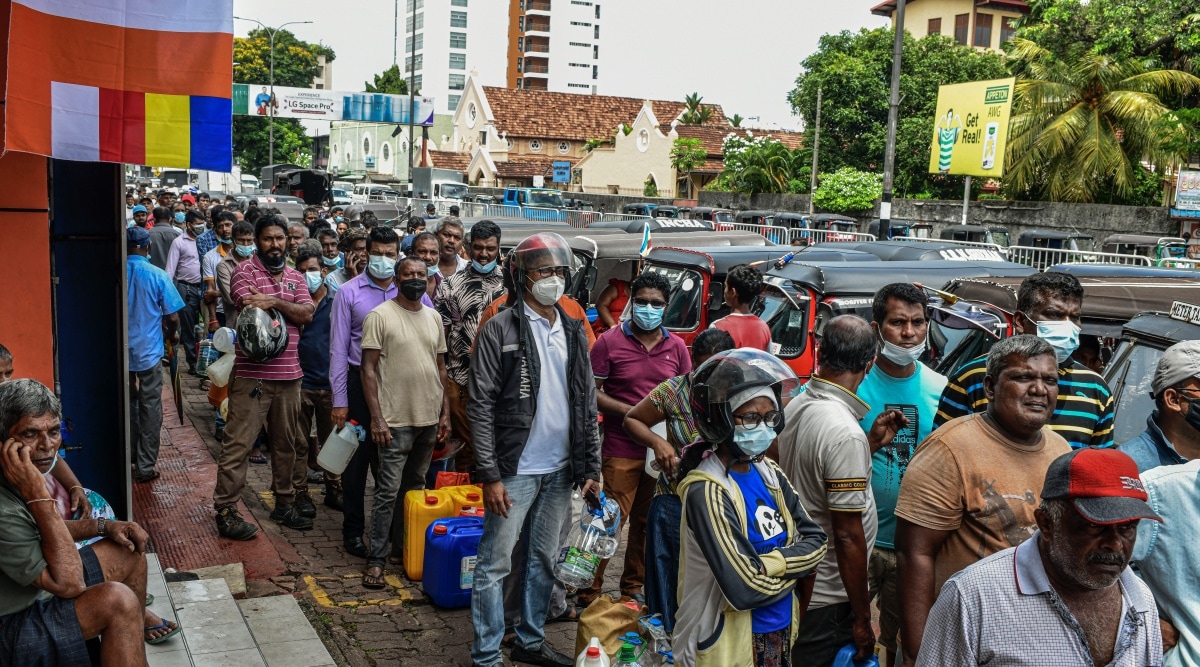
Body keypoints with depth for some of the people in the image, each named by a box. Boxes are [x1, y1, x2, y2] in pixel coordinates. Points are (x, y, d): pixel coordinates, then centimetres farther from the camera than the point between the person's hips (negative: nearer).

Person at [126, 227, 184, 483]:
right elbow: (172, 317, -10)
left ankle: (129, 455, 32)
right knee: (150, 408, 5)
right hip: (148, 352, -3)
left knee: (127, 404, 20)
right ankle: (145, 466, 8)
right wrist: (173, 334, 11)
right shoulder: (158, 276, -12)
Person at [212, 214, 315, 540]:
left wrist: (273, 301, -16)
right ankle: (225, 510, 6)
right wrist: (289, 308, -11)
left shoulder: (295, 276, 13)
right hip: (252, 373, -6)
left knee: (287, 442, 16)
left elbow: (307, 313, -3)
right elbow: (253, 310, -20)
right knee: (238, 444, -2)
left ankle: (286, 502, 29)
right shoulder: (245, 271, -4)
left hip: (289, 374, 6)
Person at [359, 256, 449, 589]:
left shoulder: (433, 317, 11)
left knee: (415, 487, 15)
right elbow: (369, 368, -9)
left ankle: (406, 546, 29)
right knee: (388, 491, -4)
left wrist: (445, 411, 11)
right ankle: (376, 560, 4)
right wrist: (377, 418, -15)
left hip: (429, 419, 6)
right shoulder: (380, 316, -7)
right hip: (396, 421, -6)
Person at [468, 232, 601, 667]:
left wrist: (591, 467, 7)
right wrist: (489, 475, -14)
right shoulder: (500, 330, -8)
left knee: (545, 560, 16)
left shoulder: (574, 333, 8)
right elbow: (480, 406, -10)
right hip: (514, 470, -5)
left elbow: (587, 404, 11)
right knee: (495, 564, 1)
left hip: (561, 471, 5)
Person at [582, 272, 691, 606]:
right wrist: (629, 412, -17)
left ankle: (633, 587, 29)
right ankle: (588, 594, 8)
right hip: (621, 450, -4)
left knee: (647, 522, 14)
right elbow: (592, 392, -7)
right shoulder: (609, 342, -5)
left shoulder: (676, 346, 7)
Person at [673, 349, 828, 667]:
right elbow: (745, 588, -27)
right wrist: (792, 565, -10)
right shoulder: (707, 492, -23)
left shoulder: (770, 474, 2)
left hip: (781, 632, 7)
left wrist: (772, 563, -18)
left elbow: (816, 540, -2)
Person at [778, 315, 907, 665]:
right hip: (827, 600, -9)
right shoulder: (845, 432, -26)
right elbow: (848, 535, -23)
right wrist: (862, 619, -15)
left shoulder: (795, 406, 1)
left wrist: (871, 444, 7)